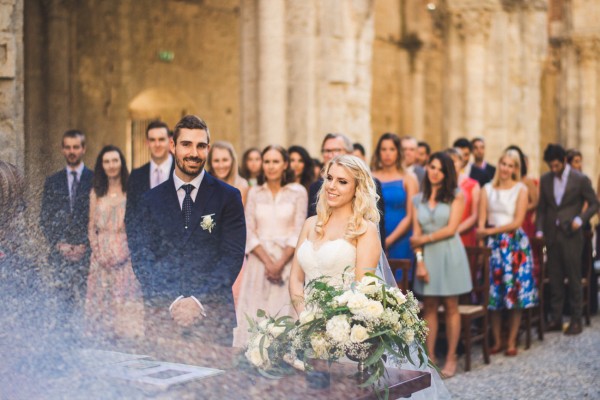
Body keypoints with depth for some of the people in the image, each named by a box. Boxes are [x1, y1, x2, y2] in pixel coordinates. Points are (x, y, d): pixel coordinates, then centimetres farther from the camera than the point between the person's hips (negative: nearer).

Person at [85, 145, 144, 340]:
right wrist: (97, 251, -3)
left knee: (125, 295, -3)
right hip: (101, 255, 3)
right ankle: (103, 333, 12)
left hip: (125, 253, -3)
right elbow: (91, 227, 11)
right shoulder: (96, 193, 10)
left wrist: (125, 250, -12)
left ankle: (125, 331, 5)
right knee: (101, 298, 3)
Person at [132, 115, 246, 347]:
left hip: (213, 316, -1)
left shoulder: (228, 197, 3)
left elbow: (233, 256, -4)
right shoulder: (151, 200, 8)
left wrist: (199, 301, -14)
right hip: (162, 316, 1)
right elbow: (143, 258, 2)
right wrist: (172, 302, -12)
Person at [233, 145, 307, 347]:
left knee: (285, 314, -4)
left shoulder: (298, 192, 1)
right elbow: (249, 232, 3)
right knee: (254, 315, -1)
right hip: (259, 261, 2)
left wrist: (280, 264, -12)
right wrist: (268, 262, -9)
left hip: (287, 261, -2)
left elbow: (298, 232, -3)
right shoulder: (254, 193, 8)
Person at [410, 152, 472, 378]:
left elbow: (451, 229, -7)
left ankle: (451, 358, 10)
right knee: (429, 308, 4)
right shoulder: (418, 199, 9)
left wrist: (425, 238, -4)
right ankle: (429, 356, 11)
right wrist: (419, 262, -6)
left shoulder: (456, 196, 1)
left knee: (451, 307, 2)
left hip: (450, 255, -2)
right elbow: (416, 235, 4)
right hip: (427, 257, 2)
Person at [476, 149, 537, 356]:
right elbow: (481, 221, 3)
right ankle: (497, 341, 11)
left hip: (515, 243, -1)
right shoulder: (487, 189, 8)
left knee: (515, 292, -1)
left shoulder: (521, 189, 2)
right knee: (493, 293, 1)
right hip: (493, 245, 1)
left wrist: (491, 230, -12)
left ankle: (511, 342, 9)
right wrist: (482, 234, -14)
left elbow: (518, 221, -6)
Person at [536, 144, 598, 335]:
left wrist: (580, 219, -15)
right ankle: (556, 319, 14)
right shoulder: (545, 180, 8)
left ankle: (576, 321, 9)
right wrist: (539, 230, 4)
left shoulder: (580, 179, -4)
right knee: (554, 279, 7)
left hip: (571, 236, -4)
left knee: (574, 279, 1)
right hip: (552, 236, 4)